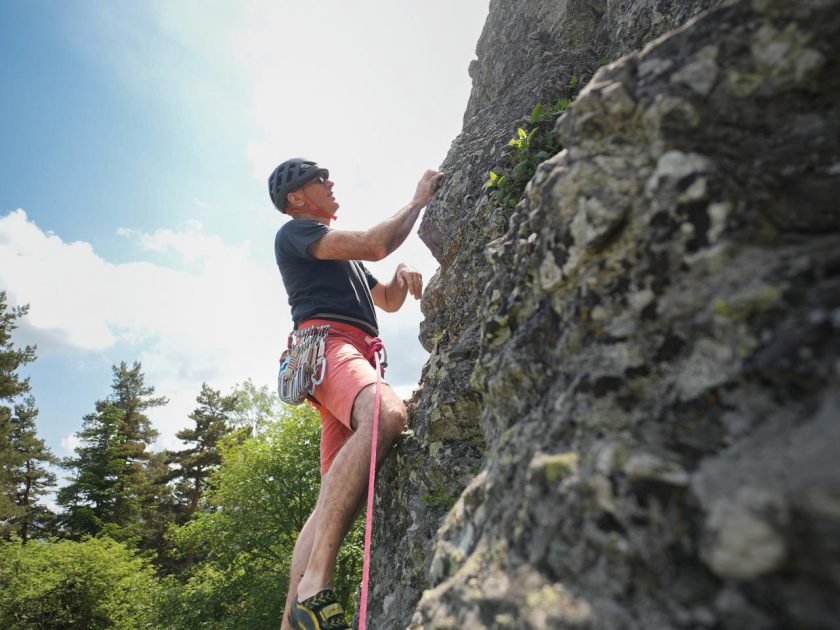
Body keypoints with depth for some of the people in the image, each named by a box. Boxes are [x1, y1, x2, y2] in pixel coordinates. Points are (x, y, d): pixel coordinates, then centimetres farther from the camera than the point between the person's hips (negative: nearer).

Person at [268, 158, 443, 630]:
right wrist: (419, 200, 8)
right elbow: (375, 244, -6)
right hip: (327, 342, -9)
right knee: (386, 415, -40)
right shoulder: (295, 230, 9)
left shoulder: (344, 259, 36)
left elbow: (389, 301, 36)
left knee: (336, 500, 0)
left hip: (356, 356, 10)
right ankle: (314, 583, -42)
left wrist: (404, 272, 14)